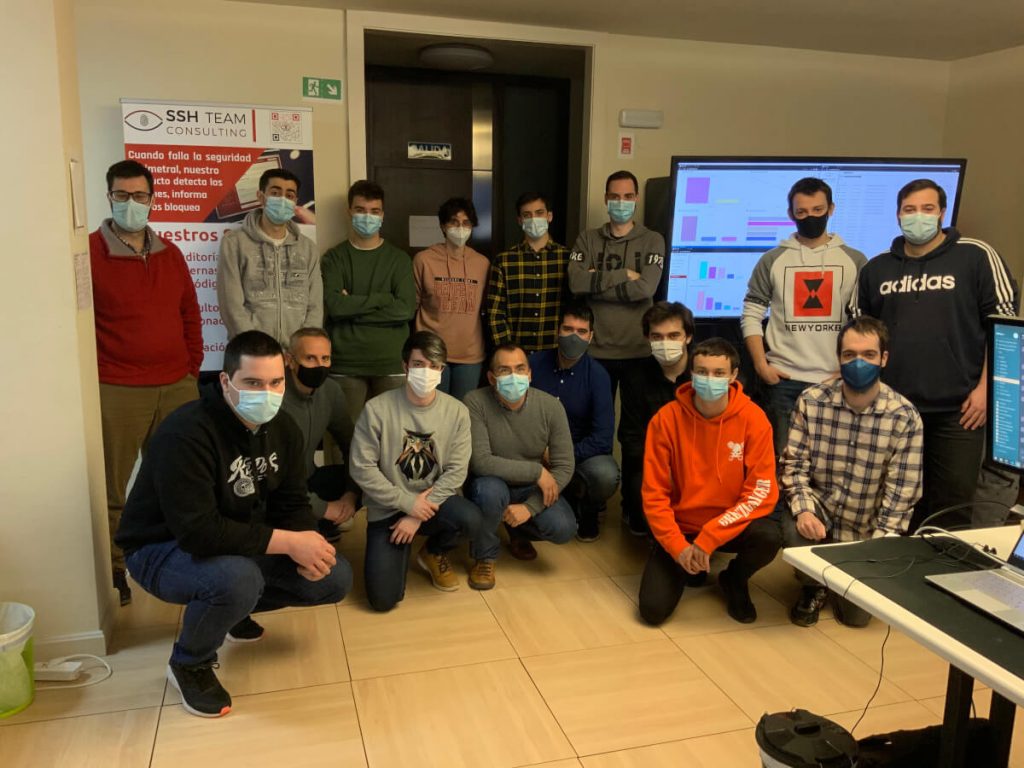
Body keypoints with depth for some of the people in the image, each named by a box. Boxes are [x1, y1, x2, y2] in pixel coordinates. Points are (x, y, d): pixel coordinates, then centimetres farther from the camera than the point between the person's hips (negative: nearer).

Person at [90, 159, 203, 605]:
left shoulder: (169, 253, 13)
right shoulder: (90, 252, -4)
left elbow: (190, 313, 18)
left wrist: (192, 365, 13)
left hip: (177, 386, 5)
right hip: (116, 392, -5)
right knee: (112, 488, 2)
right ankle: (112, 571, 16)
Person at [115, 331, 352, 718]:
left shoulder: (282, 429, -5)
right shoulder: (186, 433, -29)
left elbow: (293, 504, 0)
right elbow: (197, 531, -36)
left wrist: (307, 545, -23)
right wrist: (287, 542, -33)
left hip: (243, 544, 7)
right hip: (163, 549, -7)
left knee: (335, 579, -2)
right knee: (237, 579, -39)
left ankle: (233, 607, 21)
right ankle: (189, 664, -6)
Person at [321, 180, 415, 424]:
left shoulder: (399, 259, 7)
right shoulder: (334, 258, 5)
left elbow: (406, 309, -7)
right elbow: (334, 305, -11)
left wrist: (353, 308, -8)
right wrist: (384, 298, -10)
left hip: (391, 363, 1)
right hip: (345, 365, 0)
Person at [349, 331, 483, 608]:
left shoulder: (456, 412, -7)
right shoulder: (377, 409, -14)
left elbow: (456, 471, -9)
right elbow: (362, 468, -13)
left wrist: (418, 516, -16)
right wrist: (408, 502, -16)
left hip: (433, 502, 2)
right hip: (387, 510, -2)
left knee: (470, 520, -31)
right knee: (383, 599, -12)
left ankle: (434, 553, 6)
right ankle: (398, 551, 24)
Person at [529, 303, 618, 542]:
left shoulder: (597, 375, -11)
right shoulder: (535, 363, -5)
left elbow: (603, 438, -16)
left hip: (582, 452, -1)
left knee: (606, 475, -34)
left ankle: (588, 510, 3)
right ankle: (568, 503, 9)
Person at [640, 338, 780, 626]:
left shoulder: (753, 418, -15)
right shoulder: (666, 419, -14)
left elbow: (762, 493, -18)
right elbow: (654, 493, -9)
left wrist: (708, 539, -24)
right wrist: (678, 545, -20)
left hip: (730, 524, 0)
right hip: (681, 525, 0)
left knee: (769, 537, -32)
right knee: (654, 609, -15)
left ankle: (735, 580, 5)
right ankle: (691, 567, 21)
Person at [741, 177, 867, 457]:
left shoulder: (855, 261, 6)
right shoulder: (772, 260, 5)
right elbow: (751, 315, 5)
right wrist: (761, 365, -5)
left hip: (839, 381, 1)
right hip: (785, 380, 0)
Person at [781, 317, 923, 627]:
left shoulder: (904, 417, -16)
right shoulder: (811, 401, -14)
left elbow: (901, 493, -15)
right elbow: (793, 463, -10)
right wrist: (803, 509, -28)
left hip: (866, 528, 0)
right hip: (819, 509, 0)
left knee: (855, 616, 1)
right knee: (796, 529, -34)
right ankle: (813, 588, 2)